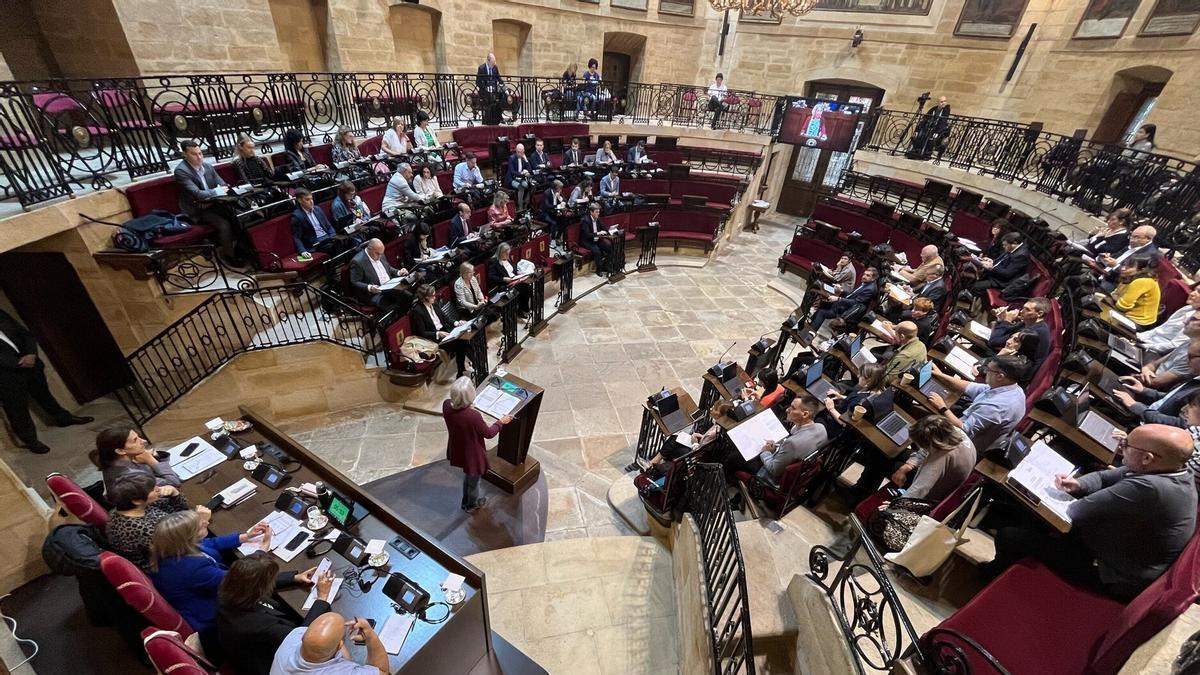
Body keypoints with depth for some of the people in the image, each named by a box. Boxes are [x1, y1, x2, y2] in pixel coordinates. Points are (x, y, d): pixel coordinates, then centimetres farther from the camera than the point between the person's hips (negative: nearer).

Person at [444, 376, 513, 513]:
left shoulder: (446, 405, -21)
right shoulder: (473, 416, -39)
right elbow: (489, 433, -20)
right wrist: (501, 422, -4)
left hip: (457, 451, 6)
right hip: (472, 454, -6)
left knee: (467, 474, 35)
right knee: (473, 481, 25)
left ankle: (466, 502, 58)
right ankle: (472, 505, 53)